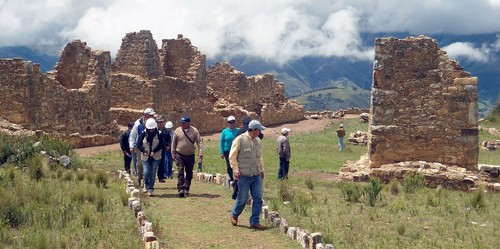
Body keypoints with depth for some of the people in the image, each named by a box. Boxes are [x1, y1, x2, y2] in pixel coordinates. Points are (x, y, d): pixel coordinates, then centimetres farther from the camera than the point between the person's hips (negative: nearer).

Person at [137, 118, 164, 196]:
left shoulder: (158, 134, -4)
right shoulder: (143, 134, -2)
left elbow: (161, 145, -4)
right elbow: (138, 144, 1)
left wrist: (154, 151, -17)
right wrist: (143, 150, -16)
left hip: (156, 157, 0)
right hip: (145, 157, 0)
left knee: (153, 173, 0)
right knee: (146, 172, -8)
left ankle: (151, 189, 10)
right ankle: (146, 184, 22)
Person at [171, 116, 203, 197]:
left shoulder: (194, 131, -5)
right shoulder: (177, 131, -3)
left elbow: (199, 143, -6)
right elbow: (173, 143, 6)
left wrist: (200, 154, -14)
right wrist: (173, 154, 6)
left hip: (190, 156, 1)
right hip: (179, 155, -1)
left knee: (189, 174, 10)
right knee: (180, 173, -10)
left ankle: (186, 189, 24)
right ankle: (181, 189, -12)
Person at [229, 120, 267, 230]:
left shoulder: (257, 140, 10)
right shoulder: (240, 140, -10)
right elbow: (232, 156, -7)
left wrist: (262, 169, 20)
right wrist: (236, 169, -15)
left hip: (257, 176, 6)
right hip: (244, 176, -6)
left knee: (258, 199, 1)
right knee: (242, 199, 3)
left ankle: (255, 222, 9)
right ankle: (234, 215, 30)